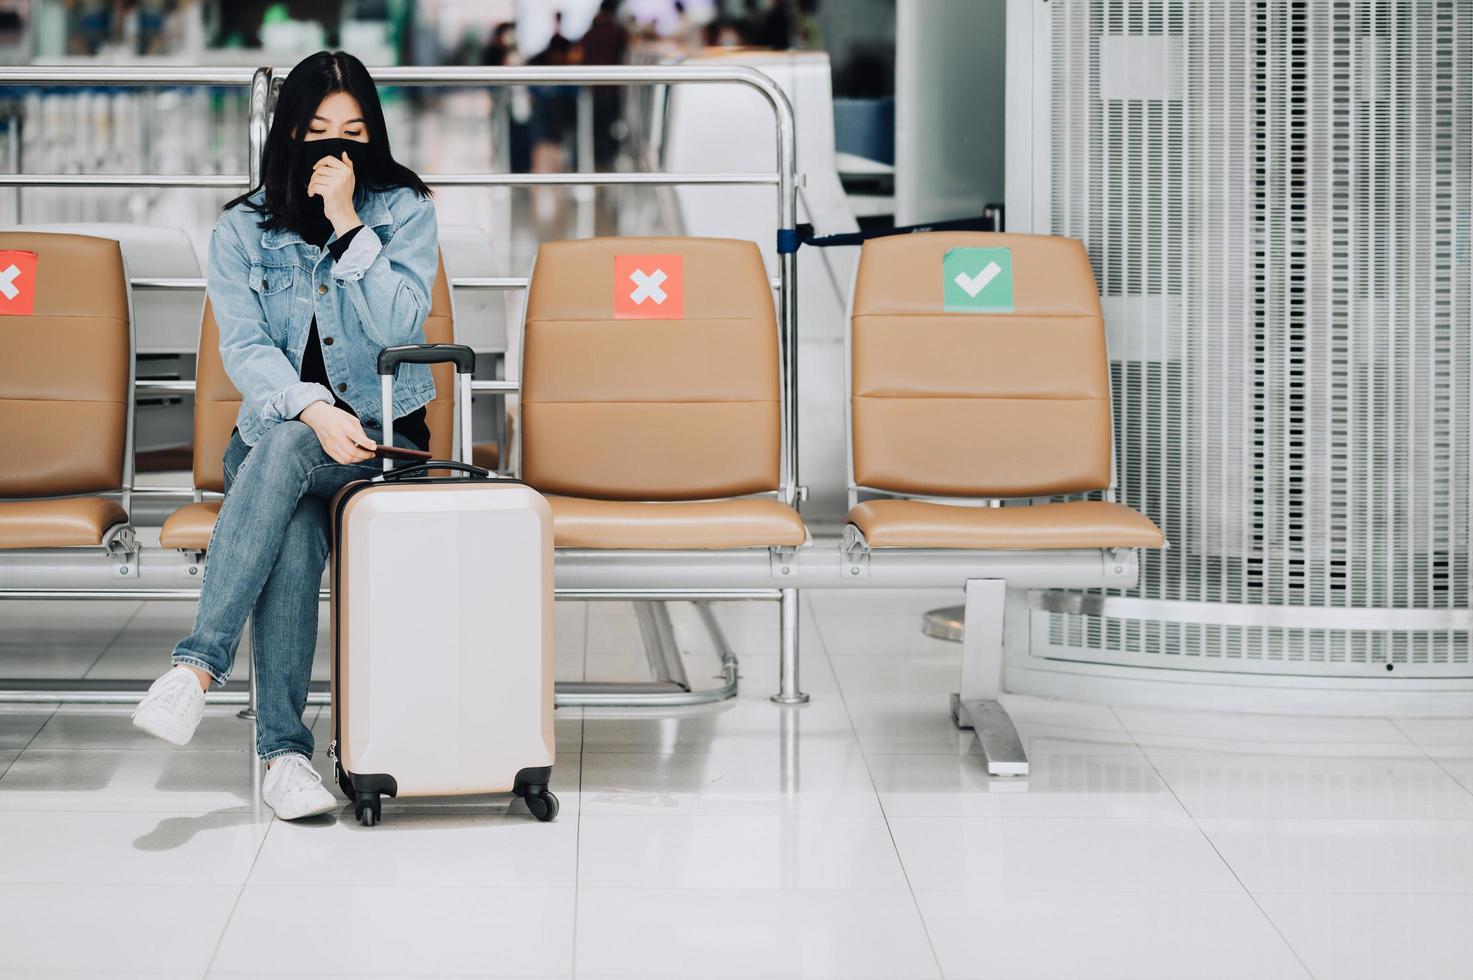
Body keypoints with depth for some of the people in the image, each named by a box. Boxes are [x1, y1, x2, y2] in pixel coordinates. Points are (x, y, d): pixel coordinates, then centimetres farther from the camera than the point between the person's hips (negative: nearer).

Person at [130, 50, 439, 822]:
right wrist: (312, 409, -25)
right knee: (295, 533, -34)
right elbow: (245, 347, -6)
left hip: (381, 433, -1)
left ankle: (198, 666, -43)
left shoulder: (405, 212, 2)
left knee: (283, 453, -36)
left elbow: (398, 326, -11)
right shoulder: (243, 229, 4)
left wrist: (346, 223, -16)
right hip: (275, 432, 1)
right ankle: (283, 749, -38)